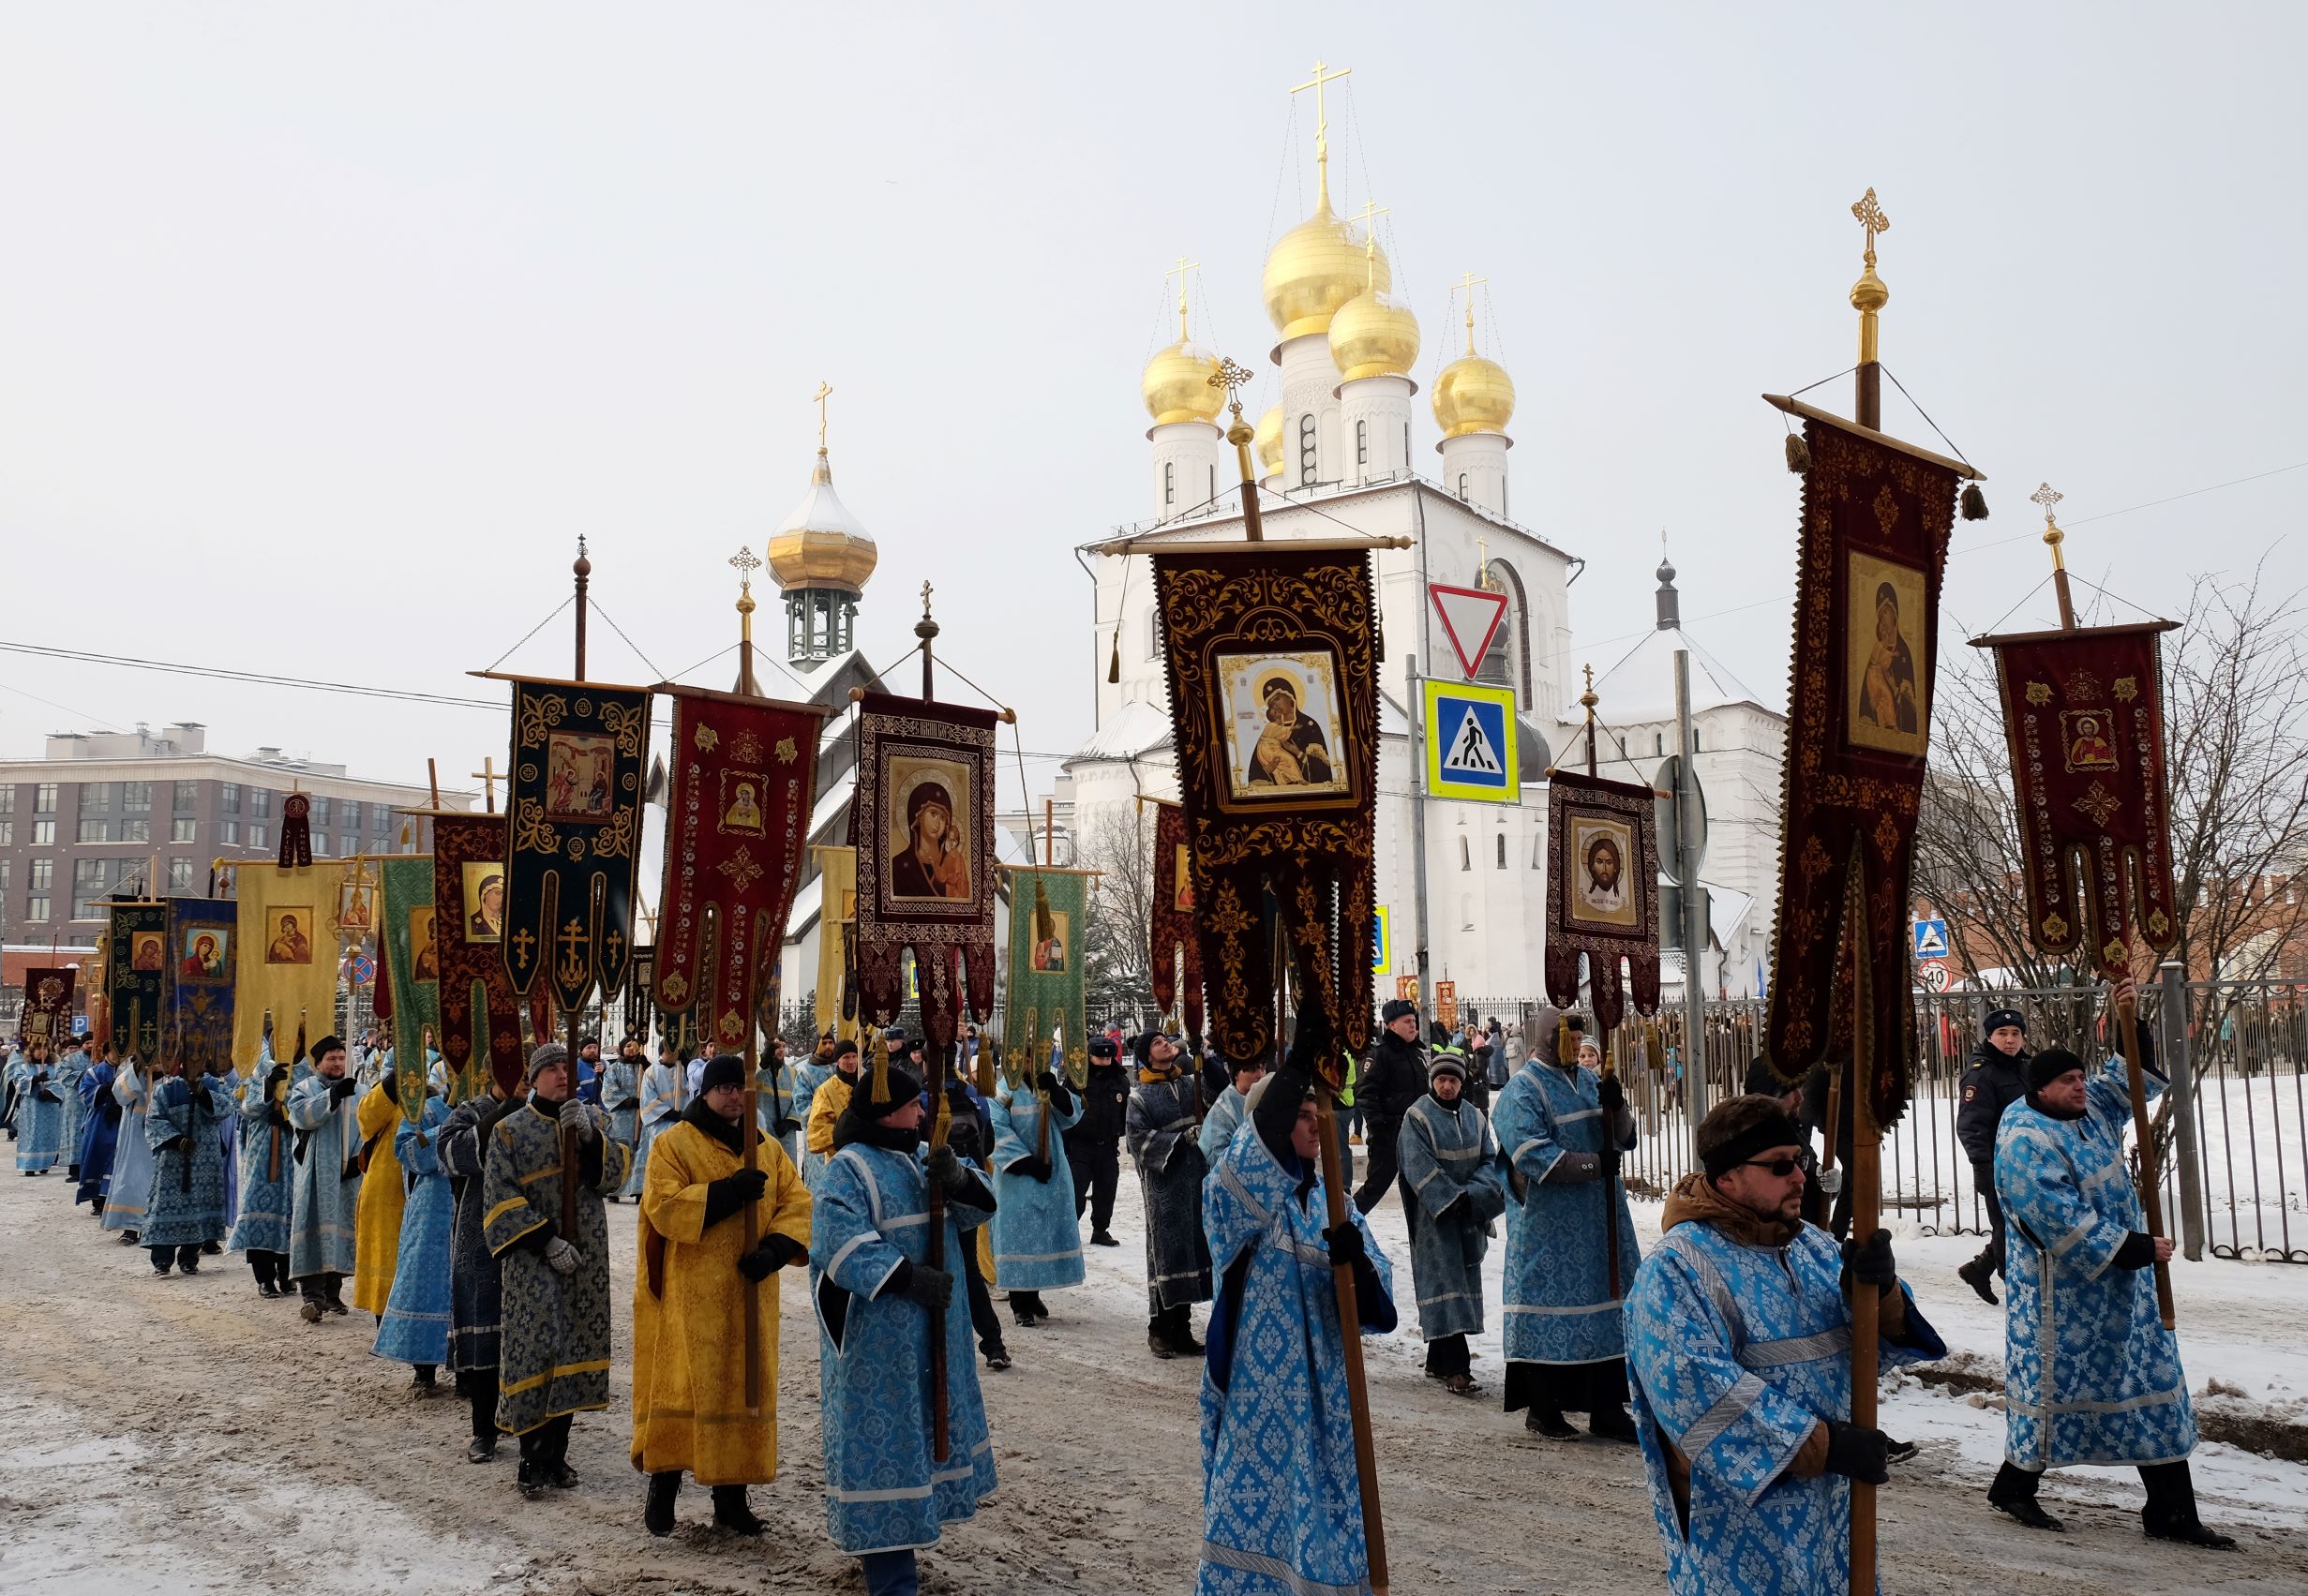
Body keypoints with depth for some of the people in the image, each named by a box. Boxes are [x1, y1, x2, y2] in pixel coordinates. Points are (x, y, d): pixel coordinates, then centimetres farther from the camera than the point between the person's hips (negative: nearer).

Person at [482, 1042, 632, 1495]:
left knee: (575, 1347, 6)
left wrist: (589, 1135, -21)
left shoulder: (592, 1119, 9)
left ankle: (556, 1452, 18)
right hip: (532, 1257, -3)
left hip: (585, 1256, 3)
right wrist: (546, 1241, -14)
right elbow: (501, 1197, -6)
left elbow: (615, 1173, -4)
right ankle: (532, 1455, 1)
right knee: (536, 1346, -10)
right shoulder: (510, 1130, 0)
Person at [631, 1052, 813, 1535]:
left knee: (744, 1385, 7)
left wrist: (774, 1249, -14)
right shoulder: (674, 1144, -1)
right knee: (681, 1385, -4)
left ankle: (731, 1495, 17)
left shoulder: (768, 1150, 12)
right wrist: (729, 1191, -23)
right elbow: (663, 1205, -14)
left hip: (749, 1293, 4)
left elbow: (797, 1203, 4)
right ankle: (663, 1484, 12)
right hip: (689, 1294, -4)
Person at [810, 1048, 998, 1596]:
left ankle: (880, 1545, 33)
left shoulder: (920, 1160, 12)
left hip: (932, 1331, 8)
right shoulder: (848, 1169, -12)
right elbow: (844, 1245, -23)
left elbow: (977, 1208, 6)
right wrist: (909, 1278, -29)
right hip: (877, 1340, -8)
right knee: (884, 1442, -3)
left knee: (920, 1434, 17)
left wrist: (959, 1180, -15)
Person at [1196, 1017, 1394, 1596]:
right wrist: (1298, 1060, -38)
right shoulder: (1242, 1194, -7)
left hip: (1323, 1391, 5)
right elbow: (1249, 1154, -32)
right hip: (1258, 1388, -5)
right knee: (1259, 1502, -1)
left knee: (1323, 1513, 11)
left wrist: (1355, 1260, -23)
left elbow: (1373, 1302, 1)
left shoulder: (1330, 1202, 9)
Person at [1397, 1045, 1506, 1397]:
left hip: (1469, 1216, 6)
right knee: (1446, 1285, -10)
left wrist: (1473, 1194, -13)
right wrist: (1451, 1199, -20)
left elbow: (1490, 1160, 5)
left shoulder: (1475, 1117, 10)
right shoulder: (1417, 1116, -6)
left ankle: (1437, 1360, 21)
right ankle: (1456, 1369, -13)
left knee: (1463, 1284, 10)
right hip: (1434, 1216, -6)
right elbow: (1419, 1168, -14)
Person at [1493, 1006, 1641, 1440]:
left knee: (1607, 1306, 8)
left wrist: (1616, 1107, -8)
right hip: (1548, 1224, -7)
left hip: (1601, 1218, 7)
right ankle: (1542, 1410, 11)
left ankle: (1607, 1411, 18)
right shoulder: (1523, 1089, -8)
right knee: (1548, 1308, -2)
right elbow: (1532, 1155, -19)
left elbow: (1624, 1138, 12)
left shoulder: (1590, 1080, 14)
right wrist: (1594, 1163, -19)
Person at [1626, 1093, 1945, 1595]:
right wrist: (1821, 1445, -23)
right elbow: (1699, 1390, -23)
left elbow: (1880, 1340, 4)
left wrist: (1877, 1287, -18)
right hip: (1740, 1503, -7)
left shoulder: (1812, 1246, 9)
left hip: (1834, 1499, 7)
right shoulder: (1674, 1270, -16)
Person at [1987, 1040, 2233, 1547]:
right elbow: (2063, 1221, -26)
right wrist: (2135, 1249, -23)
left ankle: (2170, 1513, 19)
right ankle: (2014, 1485, 23)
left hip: (2123, 1281, 9)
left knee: (2157, 1383, 10)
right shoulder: (2024, 1143, -22)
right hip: (2063, 1290, -9)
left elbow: (2133, 1082, 20)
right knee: (2055, 1382, 2)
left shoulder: (2088, 1109, 5)